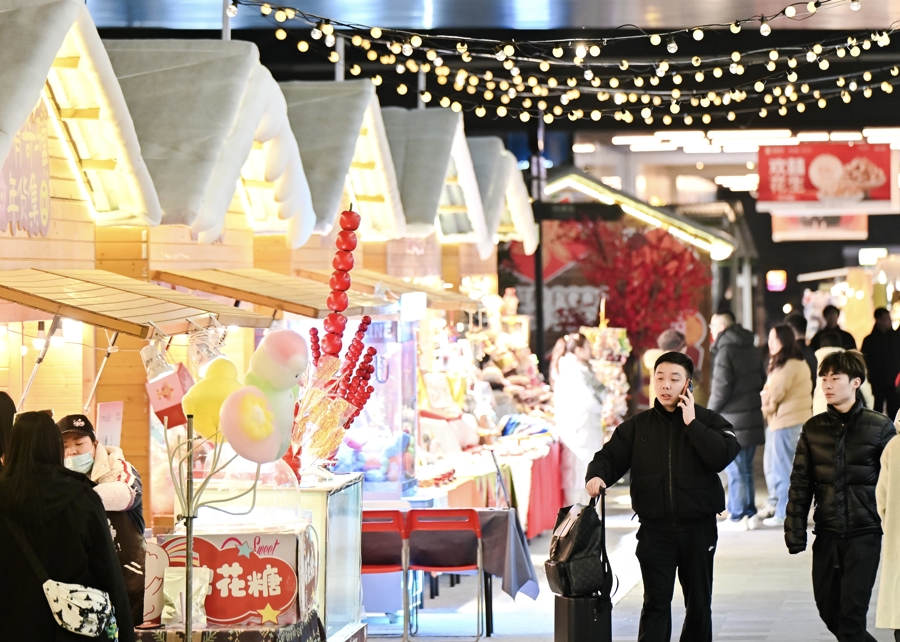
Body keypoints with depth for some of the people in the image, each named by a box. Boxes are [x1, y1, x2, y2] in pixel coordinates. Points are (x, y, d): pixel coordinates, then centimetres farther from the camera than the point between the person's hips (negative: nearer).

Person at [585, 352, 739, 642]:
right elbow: (611, 456, 2)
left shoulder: (708, 421, 1)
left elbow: (723, 457, -15)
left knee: (699, 603, 12)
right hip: (655, 530, 0)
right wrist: (597, 476, -20)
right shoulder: (637, 426, 6)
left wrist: (692, 424, -16)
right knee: (655, 603, -5)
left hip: (698, 528, 0)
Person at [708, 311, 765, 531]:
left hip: (733, 420, -8)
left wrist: (710, 413, -5)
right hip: (753, 418, 8)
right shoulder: (750, 348, 12)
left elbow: (721, 389, -17)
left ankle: (737, 517, 0)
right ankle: (750, 513, 17)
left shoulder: (725, 351, -14)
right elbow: (761, 381, 17)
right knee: (746, 469, 15)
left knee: (735, 471, -3)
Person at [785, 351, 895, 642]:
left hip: (864, 533, -4)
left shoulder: (880, 426, -4)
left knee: (851, 611, -9)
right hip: (827, 533, 4)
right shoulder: (813, 429, 5)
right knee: (828, 609, 10)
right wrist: (795, 532, 2)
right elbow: (800, 483, 7)